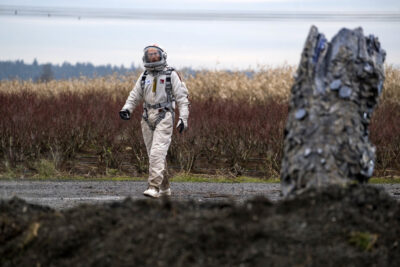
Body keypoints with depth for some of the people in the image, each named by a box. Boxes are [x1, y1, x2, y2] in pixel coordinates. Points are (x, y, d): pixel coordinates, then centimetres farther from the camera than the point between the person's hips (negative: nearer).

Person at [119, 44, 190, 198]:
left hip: (164, 117, -6)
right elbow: (135, 95, 17)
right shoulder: (144, 76, 15)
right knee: (153, 155, 7)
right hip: (148, 119, 6)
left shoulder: (171, 75, 1)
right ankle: (165, 188, 17)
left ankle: (154, 187, -22)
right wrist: (126, 109, -2)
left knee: (157, 153, -17)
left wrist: (183, 118, -10)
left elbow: (182, 98, -1)